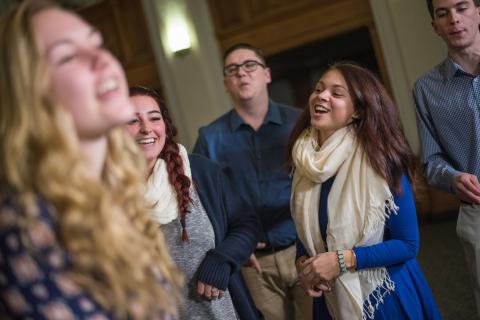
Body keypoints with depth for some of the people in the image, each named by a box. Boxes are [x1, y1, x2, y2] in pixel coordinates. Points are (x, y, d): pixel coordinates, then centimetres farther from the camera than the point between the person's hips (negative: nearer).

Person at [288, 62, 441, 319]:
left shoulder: (380, 160, -18)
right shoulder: (304, 163, -4)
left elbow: (408, 244, -16)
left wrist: (342, 260, -22)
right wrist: (303, 263, -11)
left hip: (387, 299, -4)